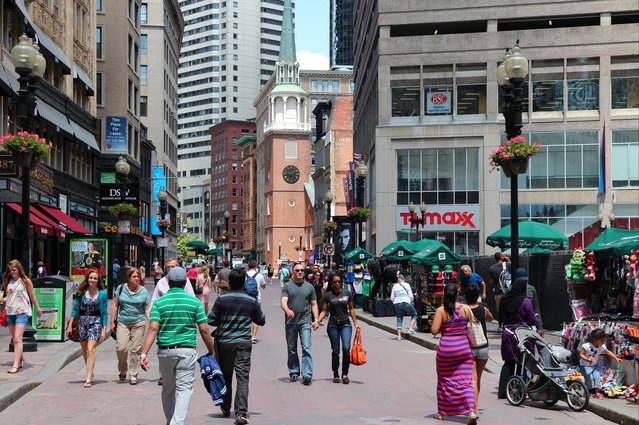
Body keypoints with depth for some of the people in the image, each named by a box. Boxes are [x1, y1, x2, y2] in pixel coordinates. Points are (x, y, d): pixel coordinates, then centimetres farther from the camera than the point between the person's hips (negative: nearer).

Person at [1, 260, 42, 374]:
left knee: (17, 339, -14)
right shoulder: (8, 282, 11)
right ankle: (21, 360, 28)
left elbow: (32, 296, 8)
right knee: (14, 339, 12)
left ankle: (16, 365, -18)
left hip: (22, 312, -6)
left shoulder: (26, 281, -1)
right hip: (10, 312, 6)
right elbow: (7, 297, 17)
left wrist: (38, 309, 16)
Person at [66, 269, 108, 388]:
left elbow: (104, 312, 2)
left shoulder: (102, 294, 0)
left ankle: (88, 379, -20)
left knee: (90, 350, -16)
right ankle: (90, 373, 31)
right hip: (82, 321, 3)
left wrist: (104, 330, -2)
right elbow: (75, 309, 8)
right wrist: (70, 325, 3)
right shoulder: (81, 292, 4)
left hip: (95, 322, -3)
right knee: (84, 350, 12)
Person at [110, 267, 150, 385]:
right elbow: (115, 306, 10)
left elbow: (147, 309, 7)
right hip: (123, 322, 0)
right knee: (121, 348, -10)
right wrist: (112, 321, 6)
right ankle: (122, 371, 16)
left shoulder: (143, 291, 5)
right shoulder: (121, 288, 5)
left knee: (136, 350, -1)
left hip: (139, 323, 0)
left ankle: (133, 375, 9)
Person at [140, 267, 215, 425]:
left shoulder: (159, 303, 0)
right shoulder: (194, 302, -1)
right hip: (187, 351, -2)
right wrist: (211, 352, 7)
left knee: (168, 388, 18)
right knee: (184, 389, -1)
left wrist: (144, 354, -15)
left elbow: (153, 328, -11)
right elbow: (204, 330, -4)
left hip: (165, 351, 2)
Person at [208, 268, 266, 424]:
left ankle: (226, 408, 30)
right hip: (244, 343, 0)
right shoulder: (252, 301, -1)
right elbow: (261, 321, 12)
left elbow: (211, 320, -1)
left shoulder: (221, 299, -5)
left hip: (224, 342, 0)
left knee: (225, 376, 16)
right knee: (243, 378, -4)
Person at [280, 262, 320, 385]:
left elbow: (314, 305, 14)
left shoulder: (309, 287, 11)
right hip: (290, 322, 0)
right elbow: (283, 301, -9)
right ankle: (294, 373, 21)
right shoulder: (287, 286, 4)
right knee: (291, 350, 9)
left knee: (306, 348, -11)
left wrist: (316, 320, 3)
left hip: (305, 321, 0)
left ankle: (307, 375, -15)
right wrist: (287, 310, -31)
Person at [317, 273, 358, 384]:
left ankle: (345, 374, -4)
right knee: (335, 351, 3)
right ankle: (336, 375, 15)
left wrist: (355, 323, 11)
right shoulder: (328, 295, 2)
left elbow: (351, 309, 13)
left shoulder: (347, 294, 6)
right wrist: (317, 321, -12)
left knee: (346, 348, -16)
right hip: (333, 325, 0)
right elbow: (324, 311, 4)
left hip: (345, 324, 0)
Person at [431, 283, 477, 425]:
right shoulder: (465, 308, -2)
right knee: (466, 381, 0)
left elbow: (434, 331, -12)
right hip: (463, 348, 1)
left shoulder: (441, 310, -9)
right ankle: (471, 412, -16)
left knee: (444, 380, 15)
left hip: (445, 349, -1)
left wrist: (435, 321, 7)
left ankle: (442, 412, 24)